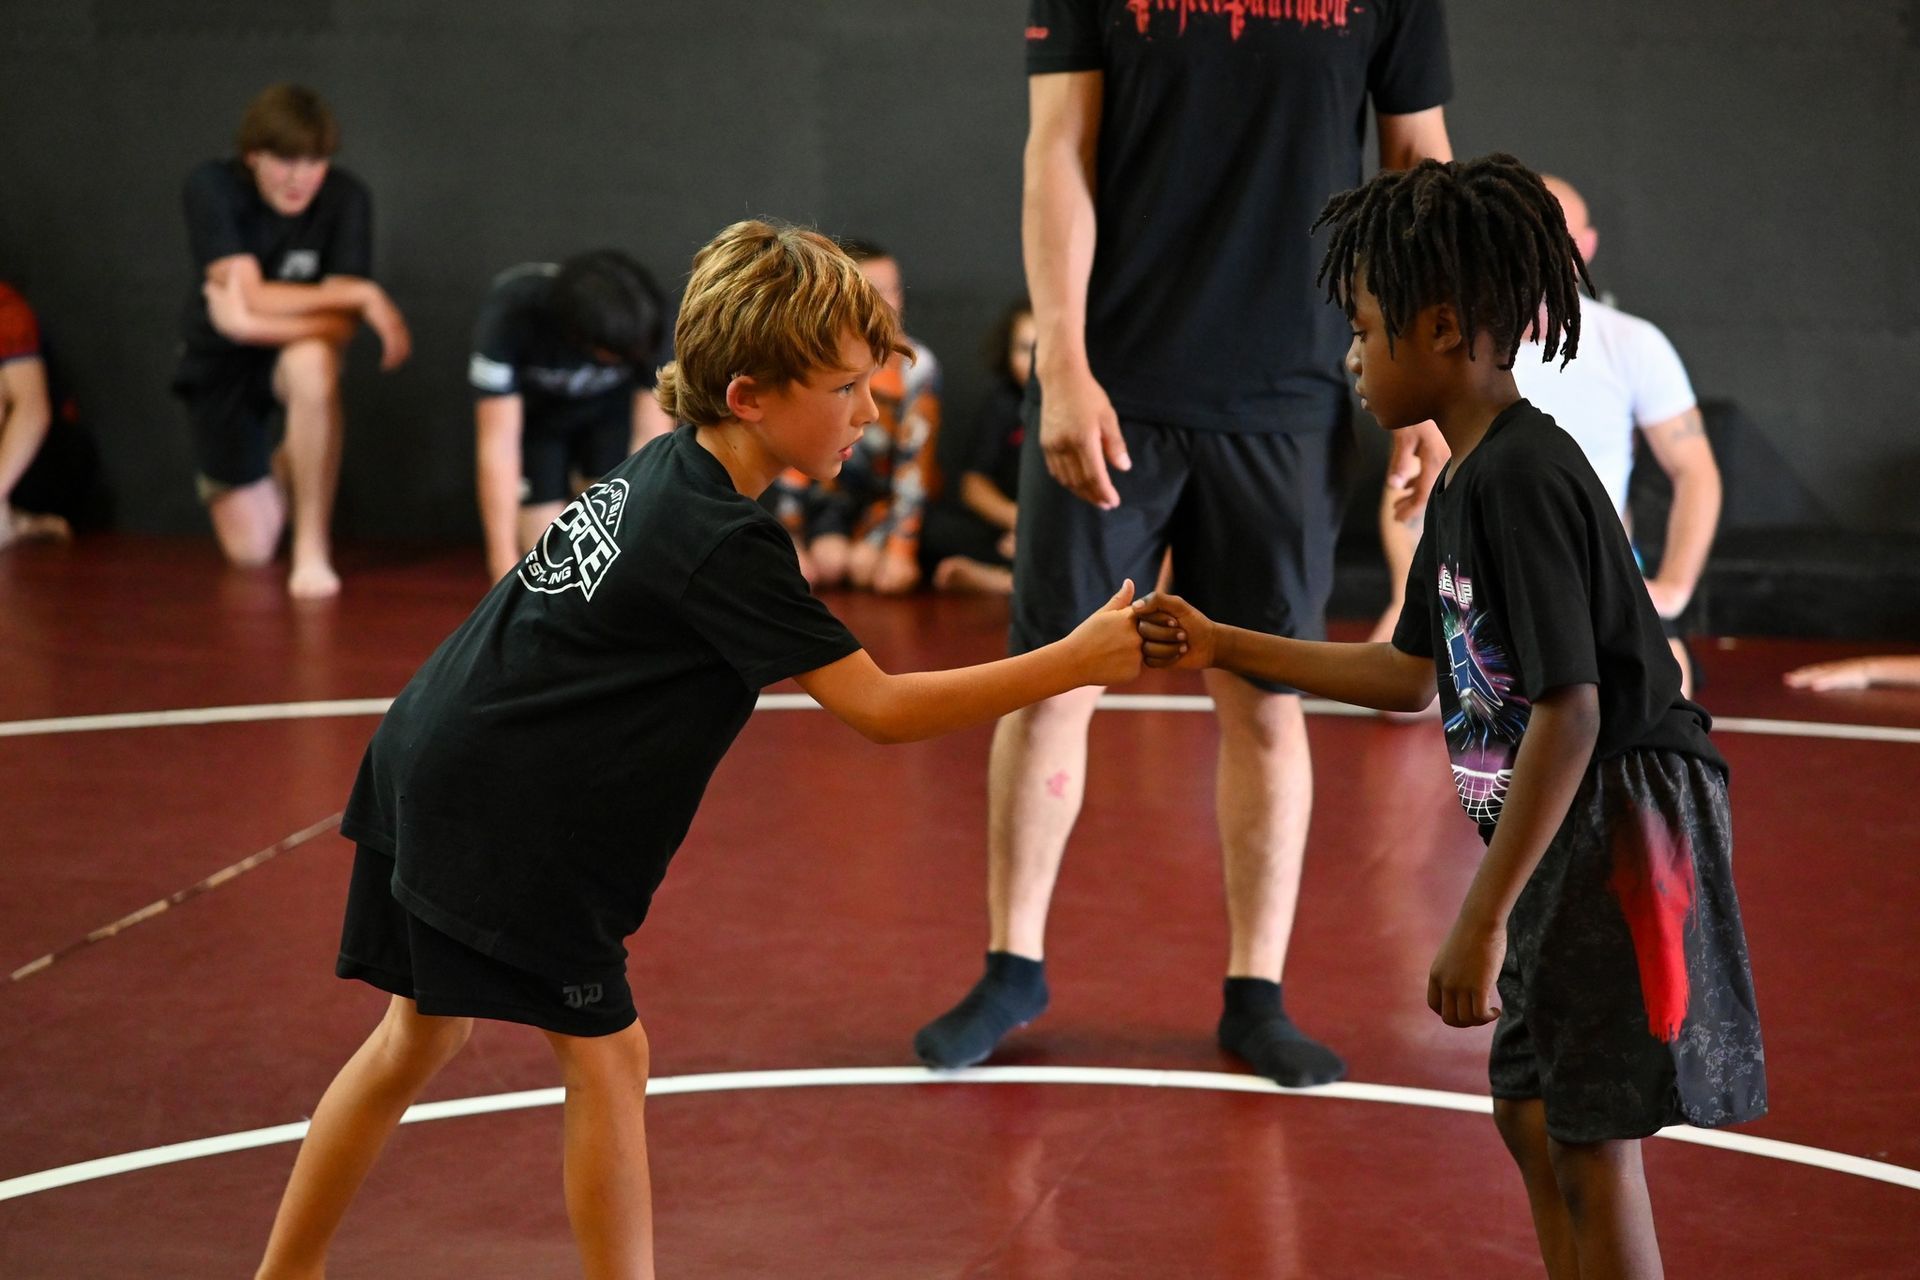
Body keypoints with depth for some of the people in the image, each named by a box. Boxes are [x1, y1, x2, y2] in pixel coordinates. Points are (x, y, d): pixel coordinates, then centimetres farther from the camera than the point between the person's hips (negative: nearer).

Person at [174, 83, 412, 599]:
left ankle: (313, 547, -26)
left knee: (312, 364, -41)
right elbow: (250, 296, -26)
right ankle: (279, 473, 38)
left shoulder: (346, 197, -18)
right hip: (220, 362, 1)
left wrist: (255, 319, -36)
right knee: (249, 550, -1)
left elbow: (341, 323, -21)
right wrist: (362, 295, -28)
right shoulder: (213, 187, -20)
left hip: (297, 346, 0)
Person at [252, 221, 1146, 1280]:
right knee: (604, 1054, 0)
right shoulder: (723, 546, -21)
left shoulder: (662, 471, 6)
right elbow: (879, 709, -21)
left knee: (417, 1040, 19)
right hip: (502, 823, -9)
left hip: (427, 780, 9)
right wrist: (1072, 664, -20)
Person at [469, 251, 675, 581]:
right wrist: (504, 560, -36)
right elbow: (498, 444, -35)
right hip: (533, 414, -2)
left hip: (610, 410, 2)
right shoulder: (508, 315, -38)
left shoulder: (648, 323, -32)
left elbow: (654, 436, -28)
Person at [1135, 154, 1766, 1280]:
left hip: (1625, 827, -11)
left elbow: (1569, 712, -24)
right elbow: (1413, 675, 21)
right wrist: (1226, 648, 21)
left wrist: (1484, 918, -23)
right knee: (1533, 1114, 17)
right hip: (1567, 833, 11)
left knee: (1592, 1141, -5)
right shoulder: (1469, 482, 12)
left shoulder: (1521, 480, -20)